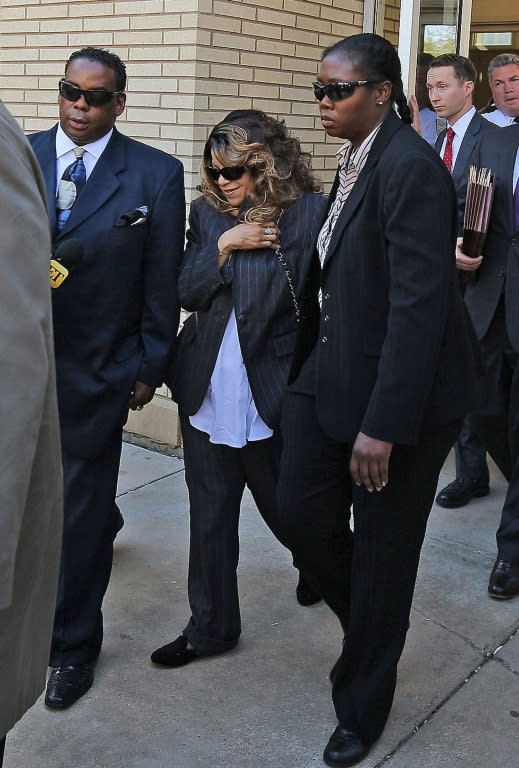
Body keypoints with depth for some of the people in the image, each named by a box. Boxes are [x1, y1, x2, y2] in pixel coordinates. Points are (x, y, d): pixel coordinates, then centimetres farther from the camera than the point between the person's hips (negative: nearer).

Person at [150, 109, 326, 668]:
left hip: (272, 388, -4)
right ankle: (211, 627, 27)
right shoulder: (207, 213, 7)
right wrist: (224, 245, -12)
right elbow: (186, 292, 2)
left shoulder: (308, 212, -8)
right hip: (206, 387, 5)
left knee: (284, 503, 13)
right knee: (210, 514, 11)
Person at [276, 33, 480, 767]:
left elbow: (419, 305, -23)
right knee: (303, 516, 7)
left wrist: (382, 426, -23)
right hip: (332, 373, 8)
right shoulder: (354, 160, 7)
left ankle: (362, 707, 30)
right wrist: (307, 369, 10)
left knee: (383, 546, 7)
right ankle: (372, 626, 38)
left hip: (402, 386, -7)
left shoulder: (410, 167, -19)